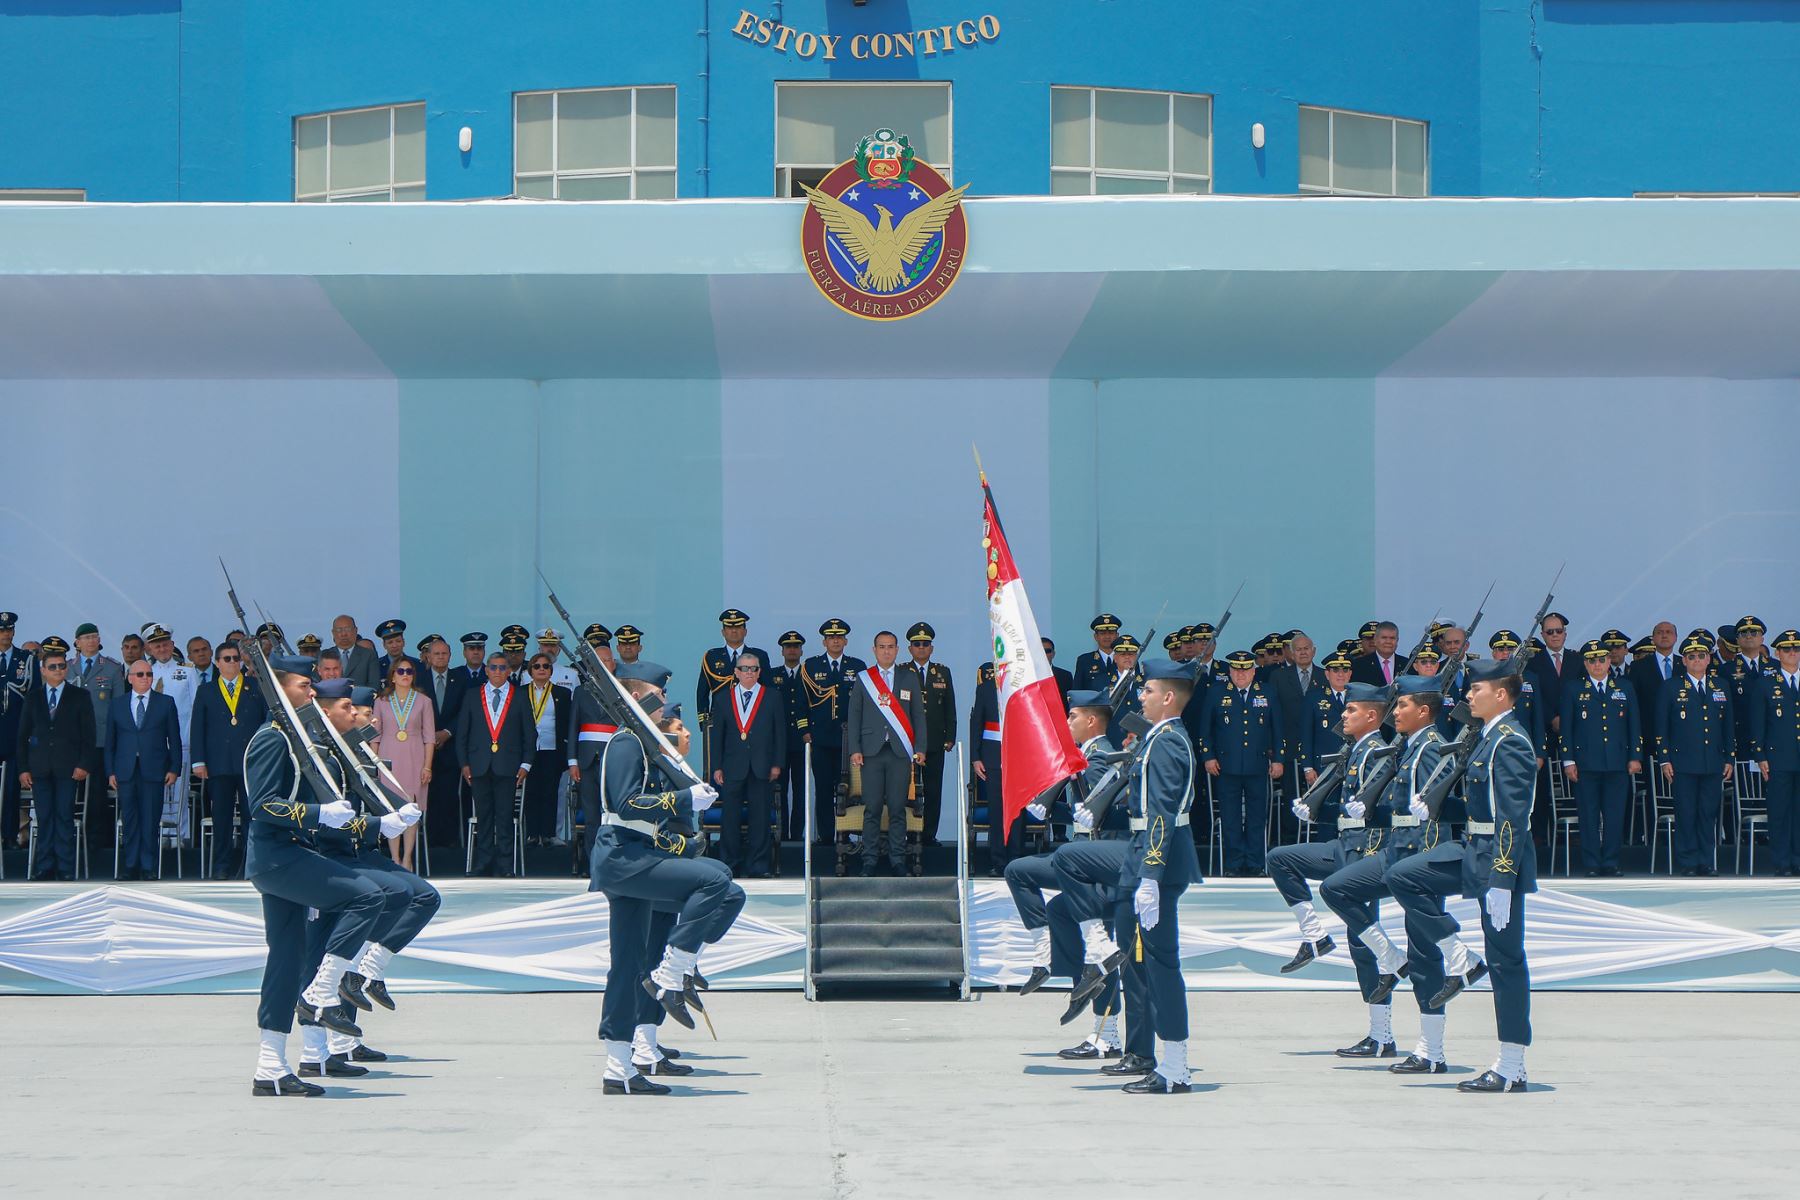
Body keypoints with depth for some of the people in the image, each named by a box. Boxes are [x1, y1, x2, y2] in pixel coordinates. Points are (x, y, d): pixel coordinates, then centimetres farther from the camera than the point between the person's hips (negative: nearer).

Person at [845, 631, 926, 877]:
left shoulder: (910, 678, 11)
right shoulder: (862, 679, 10)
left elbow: (918, 715, 11)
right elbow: (854, 716, 9)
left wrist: (920, 748, 2)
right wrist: (854, 750, 0)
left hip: (900, 752, 0)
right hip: (871, 752, 0)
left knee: (898, 809, -2)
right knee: (872, 809, -2)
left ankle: (898, 861, 4)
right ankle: (869, 862, 2)